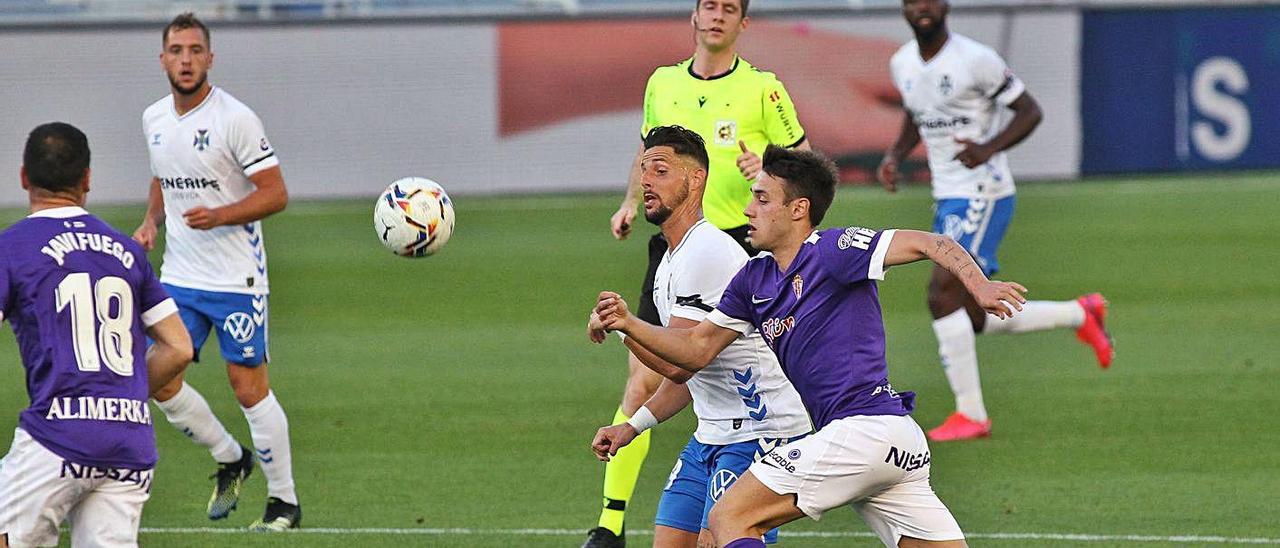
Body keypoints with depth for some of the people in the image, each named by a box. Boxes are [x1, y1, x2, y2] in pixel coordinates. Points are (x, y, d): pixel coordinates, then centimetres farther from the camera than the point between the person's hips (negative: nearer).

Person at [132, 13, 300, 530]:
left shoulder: (235, 118, -14)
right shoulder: (154, 119, 6)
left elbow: (275, 193, -13)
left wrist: (219, 215, -27)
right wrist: (151, 221, 5)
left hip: (236, 279, -6)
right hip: (179, 277, 6)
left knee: (250, 389, -3)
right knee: (159, 381, -1)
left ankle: (284, 501, 10)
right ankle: (230, 459, 23)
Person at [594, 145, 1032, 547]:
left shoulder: (831, 251, -6)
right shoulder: (754, 278, 18)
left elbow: (929, 244, -13)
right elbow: (698, 348, 22)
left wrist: (979, 286, -31)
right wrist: (630, 325, 8)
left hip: (862, 427, -9)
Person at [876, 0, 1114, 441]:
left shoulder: (975, 60, -14)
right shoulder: (903, 64, 8)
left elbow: (1029, 111, -7)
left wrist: (989, 149, -24)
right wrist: (895, 155, 7)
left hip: (982, 196, -8)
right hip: (947, 199, 8)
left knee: (943, 292, -19)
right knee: (976, 320, 7)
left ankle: (971, 415, -12)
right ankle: (1080, 314, 26)